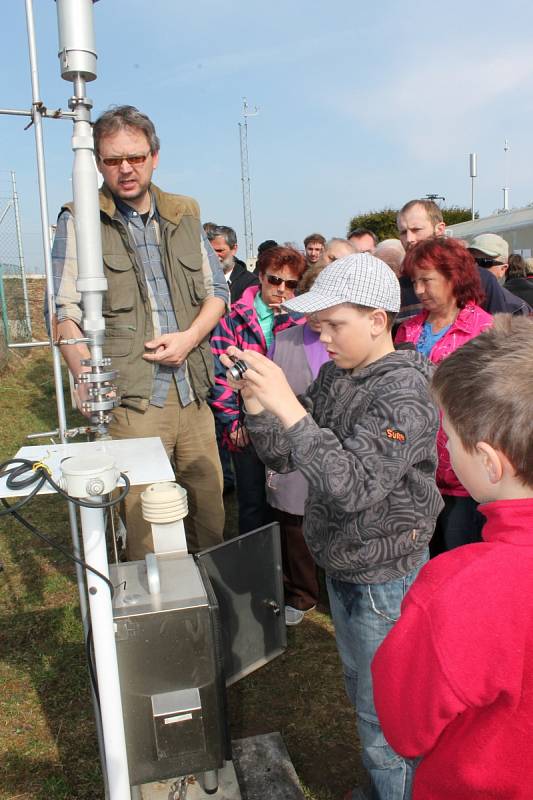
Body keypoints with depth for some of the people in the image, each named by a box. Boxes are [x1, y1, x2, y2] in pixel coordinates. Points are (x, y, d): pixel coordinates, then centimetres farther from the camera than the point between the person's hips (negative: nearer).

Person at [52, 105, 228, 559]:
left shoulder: (185, 214, 12)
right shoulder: (79, 220, 0)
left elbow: (216, 291, 15)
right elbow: (67, 313, -6)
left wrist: (189, 337, -5)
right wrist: (86, 379, -23)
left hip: (193, 393, 4)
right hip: (130, 399, -4)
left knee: (210, 505, 14)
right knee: (144, 522, 1)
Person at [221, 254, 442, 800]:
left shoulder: (407, 392, -24)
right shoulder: (335, 374, -1)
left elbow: (353, 485, -34)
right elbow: (282, 456, 0)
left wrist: (289, 407, -38)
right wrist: (256, 402, -17)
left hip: (385, 580, -8)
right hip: (341, 566, 8)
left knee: (383, 714, 11)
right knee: (360, 693, 27)